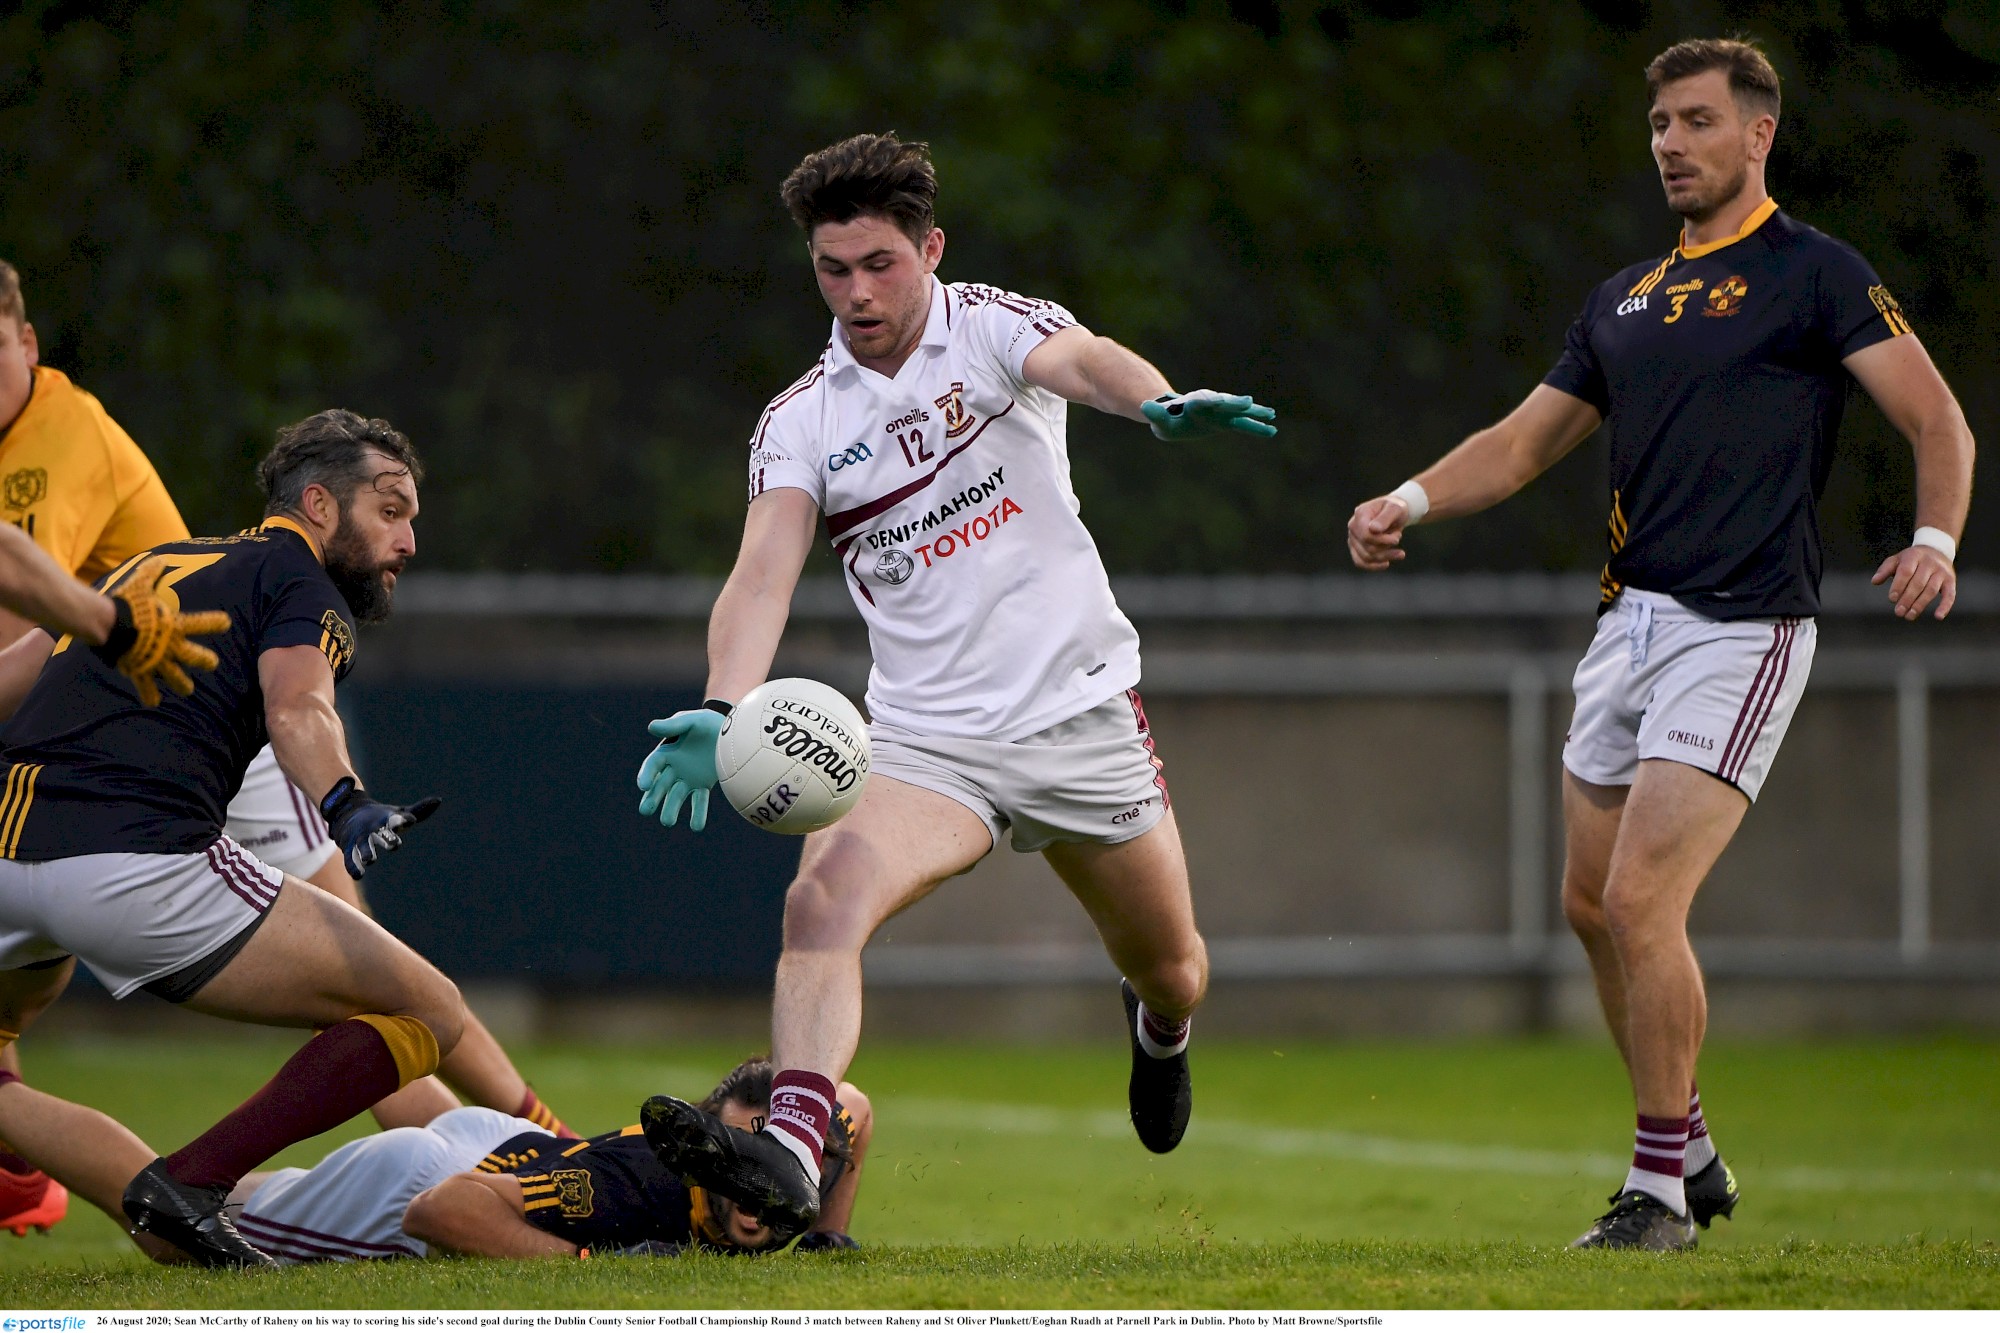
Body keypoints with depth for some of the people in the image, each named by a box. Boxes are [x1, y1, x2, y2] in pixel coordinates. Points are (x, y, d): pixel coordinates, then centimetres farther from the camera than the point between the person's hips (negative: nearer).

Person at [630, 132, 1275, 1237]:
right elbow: (763, 574, -11)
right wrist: (722, 711, -31)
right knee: (824, 896, -29)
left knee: (1172, 972, 14)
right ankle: (789, 1152, -43)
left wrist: (1158, 400, -52)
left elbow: (1082, 359, -28)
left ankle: (1158, 1026, 52)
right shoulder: (799, 421, 2)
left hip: (1080, 713, -1)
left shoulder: (992, 327, -5)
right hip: (926, 737, 1)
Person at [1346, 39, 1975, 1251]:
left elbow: (1938, 422, -8)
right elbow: (1527, 440, 21)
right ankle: (1689, 1152, 27)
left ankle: (1660, 1193, -7)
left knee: (1643, 901, -16)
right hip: (1630, 625, 8)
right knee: (1594, 905, 12)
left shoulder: (1815, 276, -4)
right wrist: (1409, 502, 4)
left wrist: (1935, 537, -26)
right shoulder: (1625, 300, 18)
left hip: (1741, 635, -8)